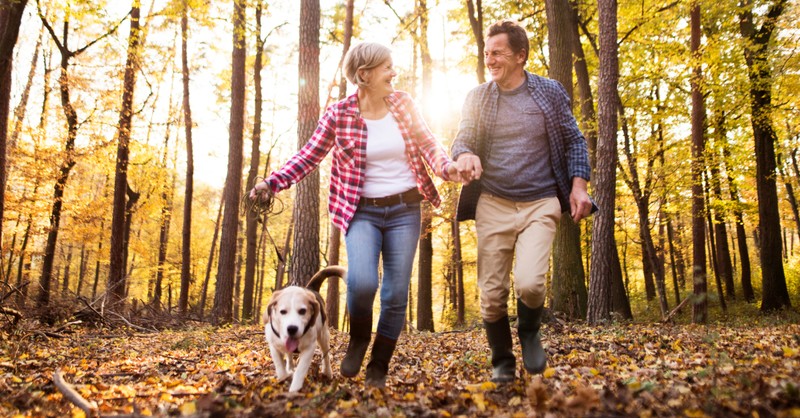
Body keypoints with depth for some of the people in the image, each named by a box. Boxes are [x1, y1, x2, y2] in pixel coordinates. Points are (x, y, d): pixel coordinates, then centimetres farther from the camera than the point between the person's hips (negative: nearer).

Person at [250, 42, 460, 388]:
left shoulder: (404, 104, 4)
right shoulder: (339, 114, -5)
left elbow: (428, 144, 4)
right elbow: (309, 155, 0)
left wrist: (447, 167, -17)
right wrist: (273, 182, -13)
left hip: (405, 210, 3)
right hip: (362, 211, -2)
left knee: (396, 294, 2)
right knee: (362, 281, -24)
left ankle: (378, 368, 20)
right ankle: (358, 339, 9)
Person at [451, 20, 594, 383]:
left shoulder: (550, 92, 3)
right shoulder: (477, 97, 7)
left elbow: (574, 140, 8)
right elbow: (460, 140, 5)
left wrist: (578, 185, -5)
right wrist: (464, 155, -19)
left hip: (540, 204, -2)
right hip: (493, 205, 2)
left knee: (529, 283, -20)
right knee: (491, 295, 1)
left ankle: (530, 332, 15)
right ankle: (502, 362, 24)